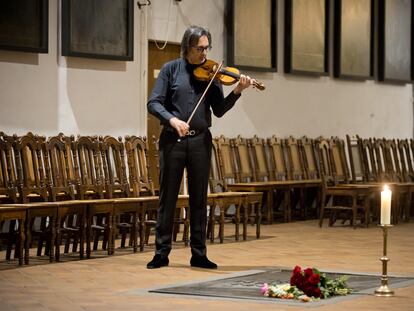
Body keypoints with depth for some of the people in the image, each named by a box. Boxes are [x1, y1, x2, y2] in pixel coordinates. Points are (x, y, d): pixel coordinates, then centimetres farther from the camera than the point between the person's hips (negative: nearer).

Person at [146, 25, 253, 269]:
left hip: (200, 140, 2)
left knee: (199, 198, 6)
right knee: (168, 197, 2)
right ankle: (162, 253, 8)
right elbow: (154, 103, -5)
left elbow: (219, 110, 2)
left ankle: (199, 254, 12)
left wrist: (237, 92, -13)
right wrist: (172, 120, -22)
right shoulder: (171, 69, 1)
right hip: (172, 139, -2)